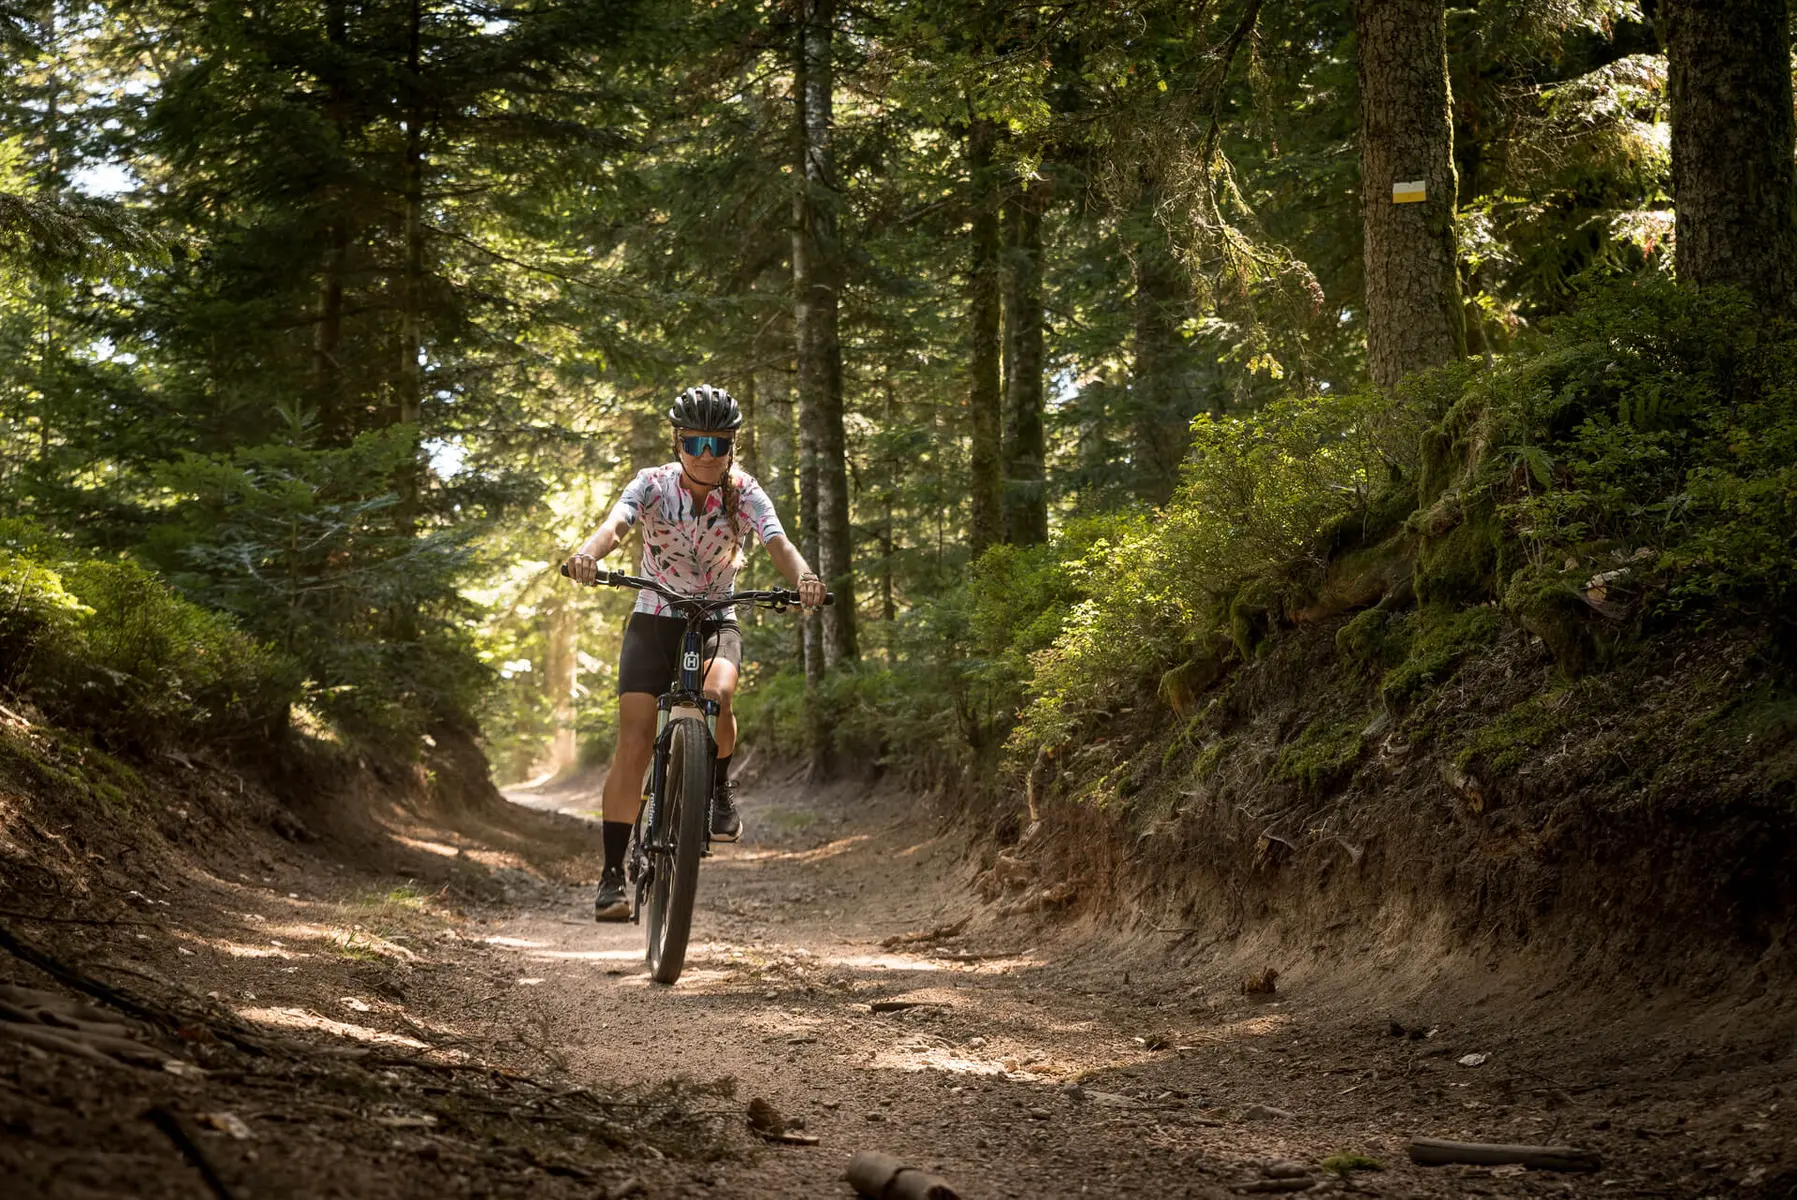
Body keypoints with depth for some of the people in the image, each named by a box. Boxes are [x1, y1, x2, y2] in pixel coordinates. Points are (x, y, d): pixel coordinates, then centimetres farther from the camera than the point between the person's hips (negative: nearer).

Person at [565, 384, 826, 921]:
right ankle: (612, 873, -8)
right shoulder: (653, 484, -12)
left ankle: (720, 790, -3)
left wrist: (803, 576, -49)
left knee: (717, 695, -33)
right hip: (655, 620, 0)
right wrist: (588, 553, -54)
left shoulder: (744, 493, -10)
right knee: (634, 741, -14)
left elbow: (778, 543, -26)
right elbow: (615, 524, -31)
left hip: (716, 621, 0)